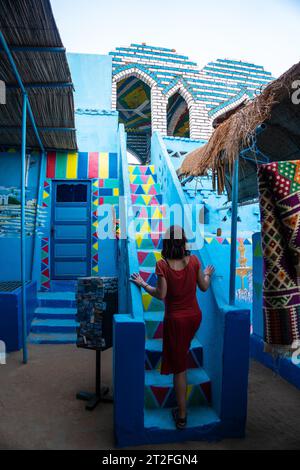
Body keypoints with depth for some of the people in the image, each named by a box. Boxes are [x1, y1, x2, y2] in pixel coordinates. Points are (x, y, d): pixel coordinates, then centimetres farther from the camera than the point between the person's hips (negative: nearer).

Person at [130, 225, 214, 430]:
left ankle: (182, 416, 19)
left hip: (176, 319, -4)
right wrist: (207, 275, 21)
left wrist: (142, 284, -3)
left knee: (179, 367, 8)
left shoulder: (163, 264, -18)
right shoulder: (193, 260, -8)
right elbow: (204, 287, 1)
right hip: (195, 316, 4)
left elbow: (161, 294, -17)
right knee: (183, 355, 33)